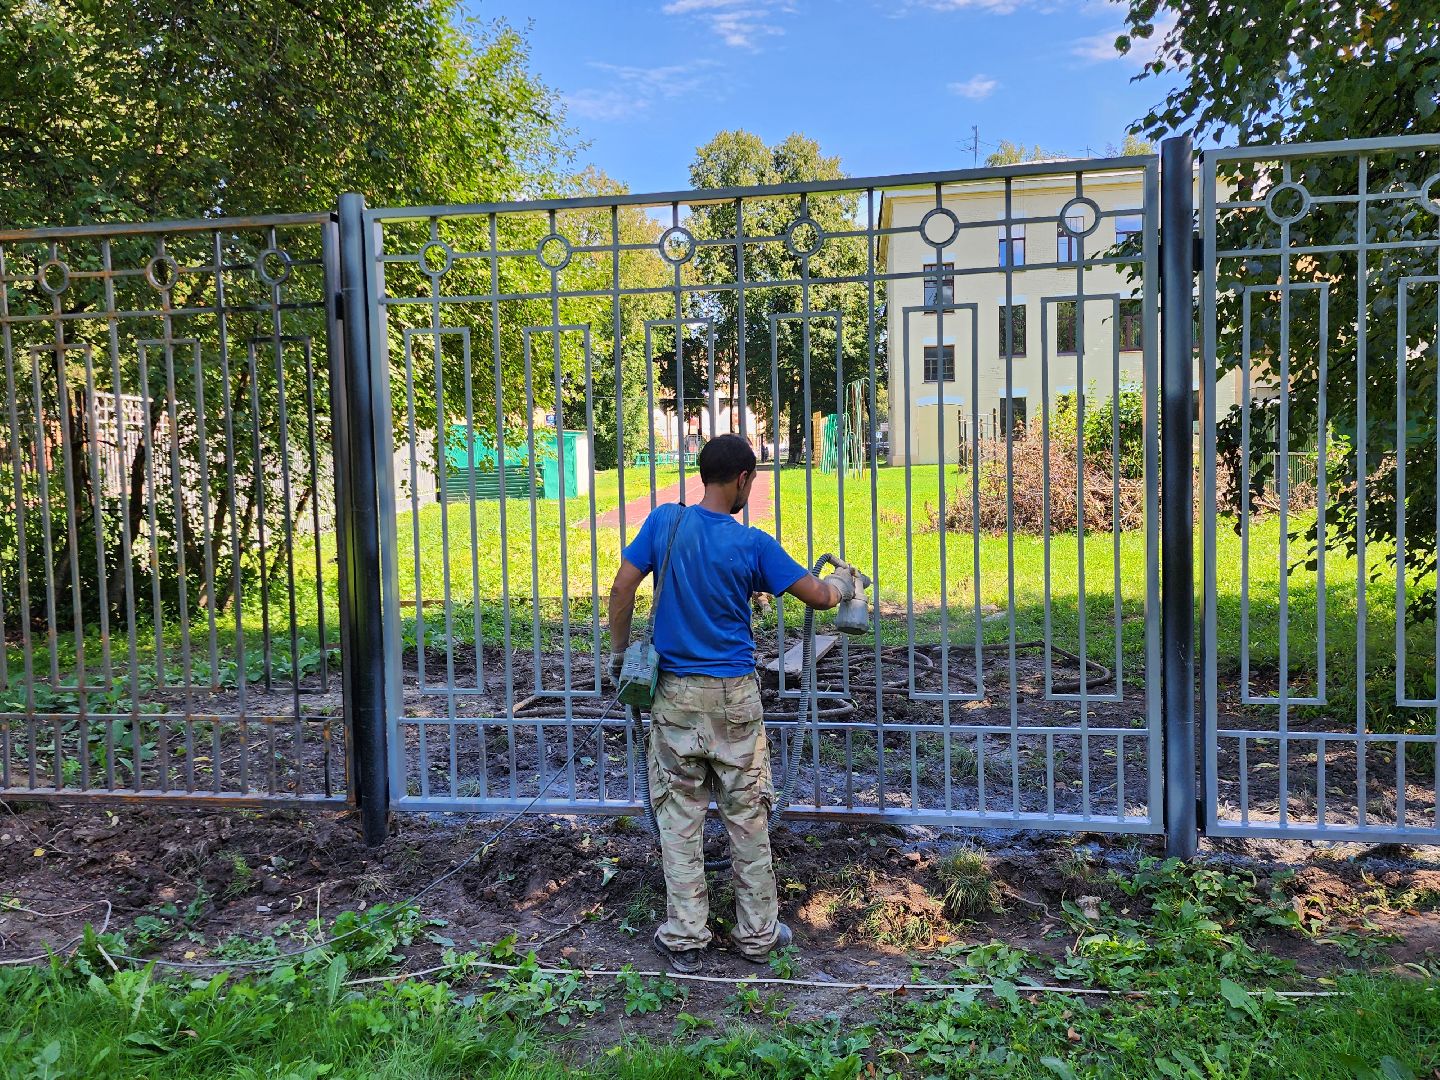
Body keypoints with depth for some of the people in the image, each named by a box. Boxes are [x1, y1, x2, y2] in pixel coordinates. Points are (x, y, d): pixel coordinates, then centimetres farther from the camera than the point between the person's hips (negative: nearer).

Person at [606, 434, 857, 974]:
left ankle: (683, 938, 15)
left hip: (674, 693, 2)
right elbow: (817, 596, -2)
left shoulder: (665, 521, -5)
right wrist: (843, 584, 21)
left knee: (679, 816, 9)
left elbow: (621, 589, -6)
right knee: (747, 815, 11)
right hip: (734, 696, -1)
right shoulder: (753, 544, -9)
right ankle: (758, 933, 22)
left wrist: (617, 654, 8)